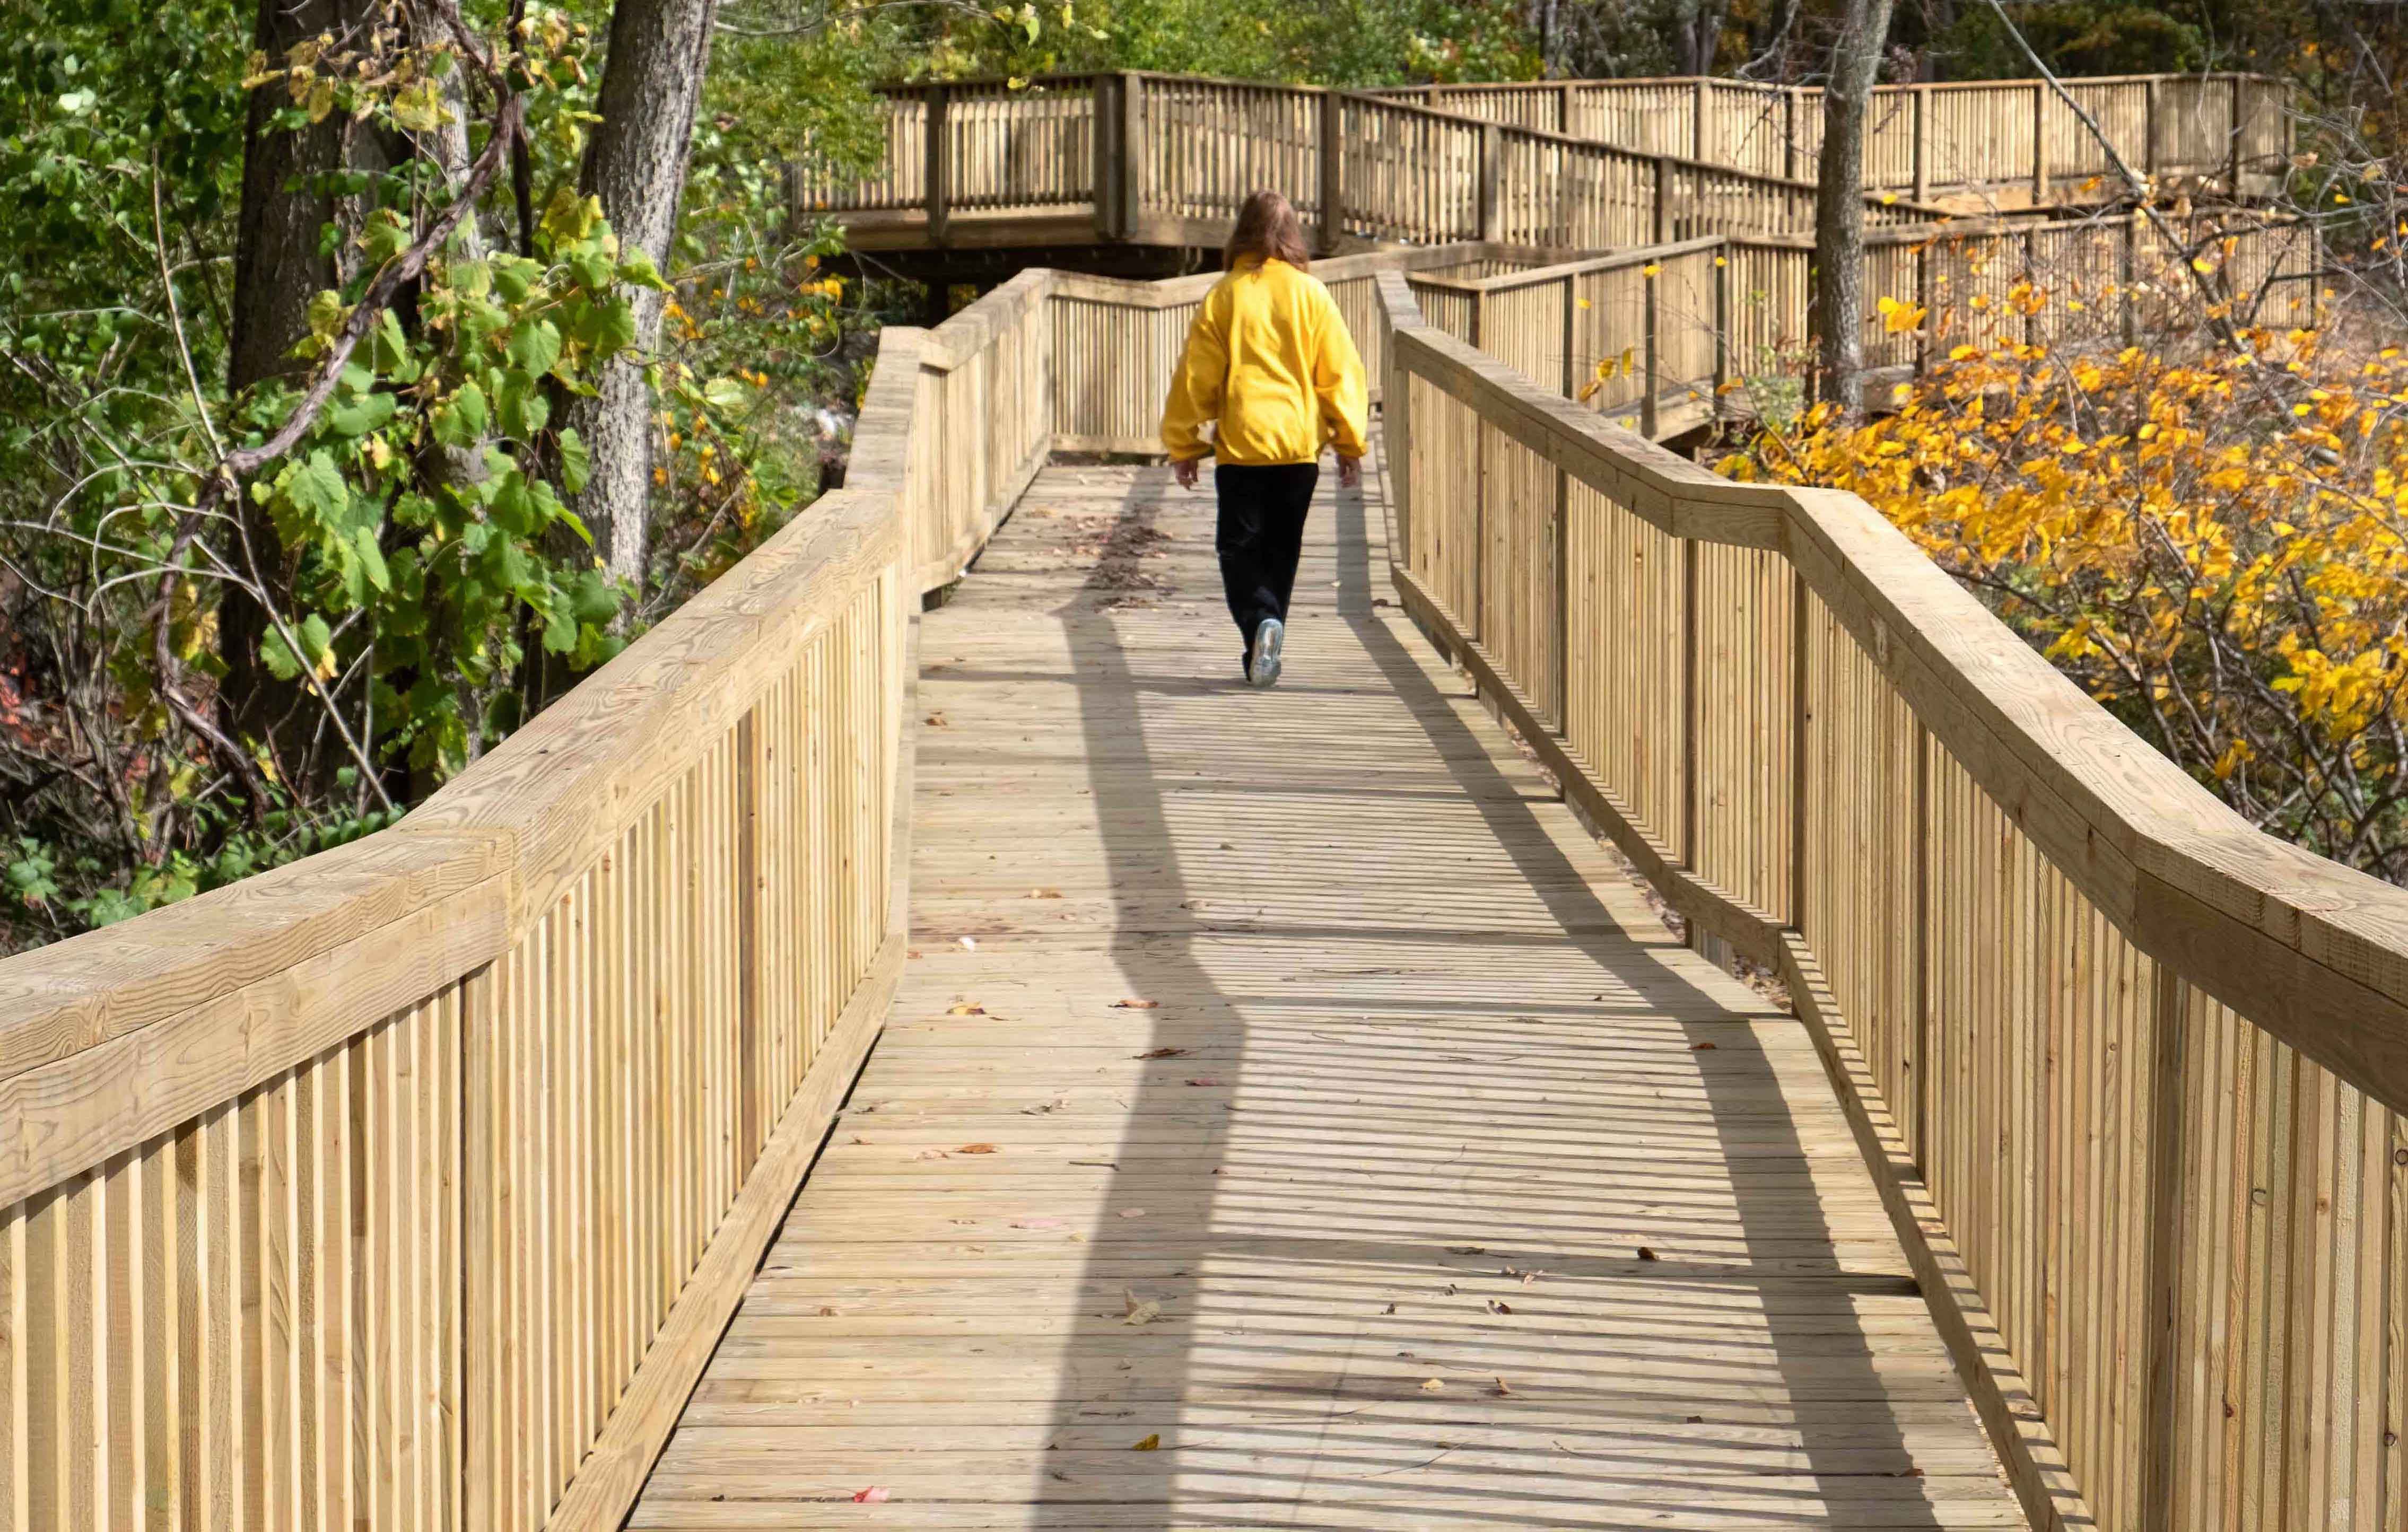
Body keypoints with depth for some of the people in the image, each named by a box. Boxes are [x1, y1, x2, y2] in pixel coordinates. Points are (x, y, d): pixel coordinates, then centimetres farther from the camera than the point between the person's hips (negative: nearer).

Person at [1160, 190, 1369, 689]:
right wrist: (1350, 443, 10)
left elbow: (1197, 376, 1)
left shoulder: (1224, 297, -3)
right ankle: (1265, 647, 16)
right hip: (1300, 442, 2)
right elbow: (1341, 372, 2)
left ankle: (1261, 621, -21)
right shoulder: (1310, 294, 0)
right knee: (1282, 549, 14)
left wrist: (1184, 445, 11)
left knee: (1239, 547, 3)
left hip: (1241, 445, -2)